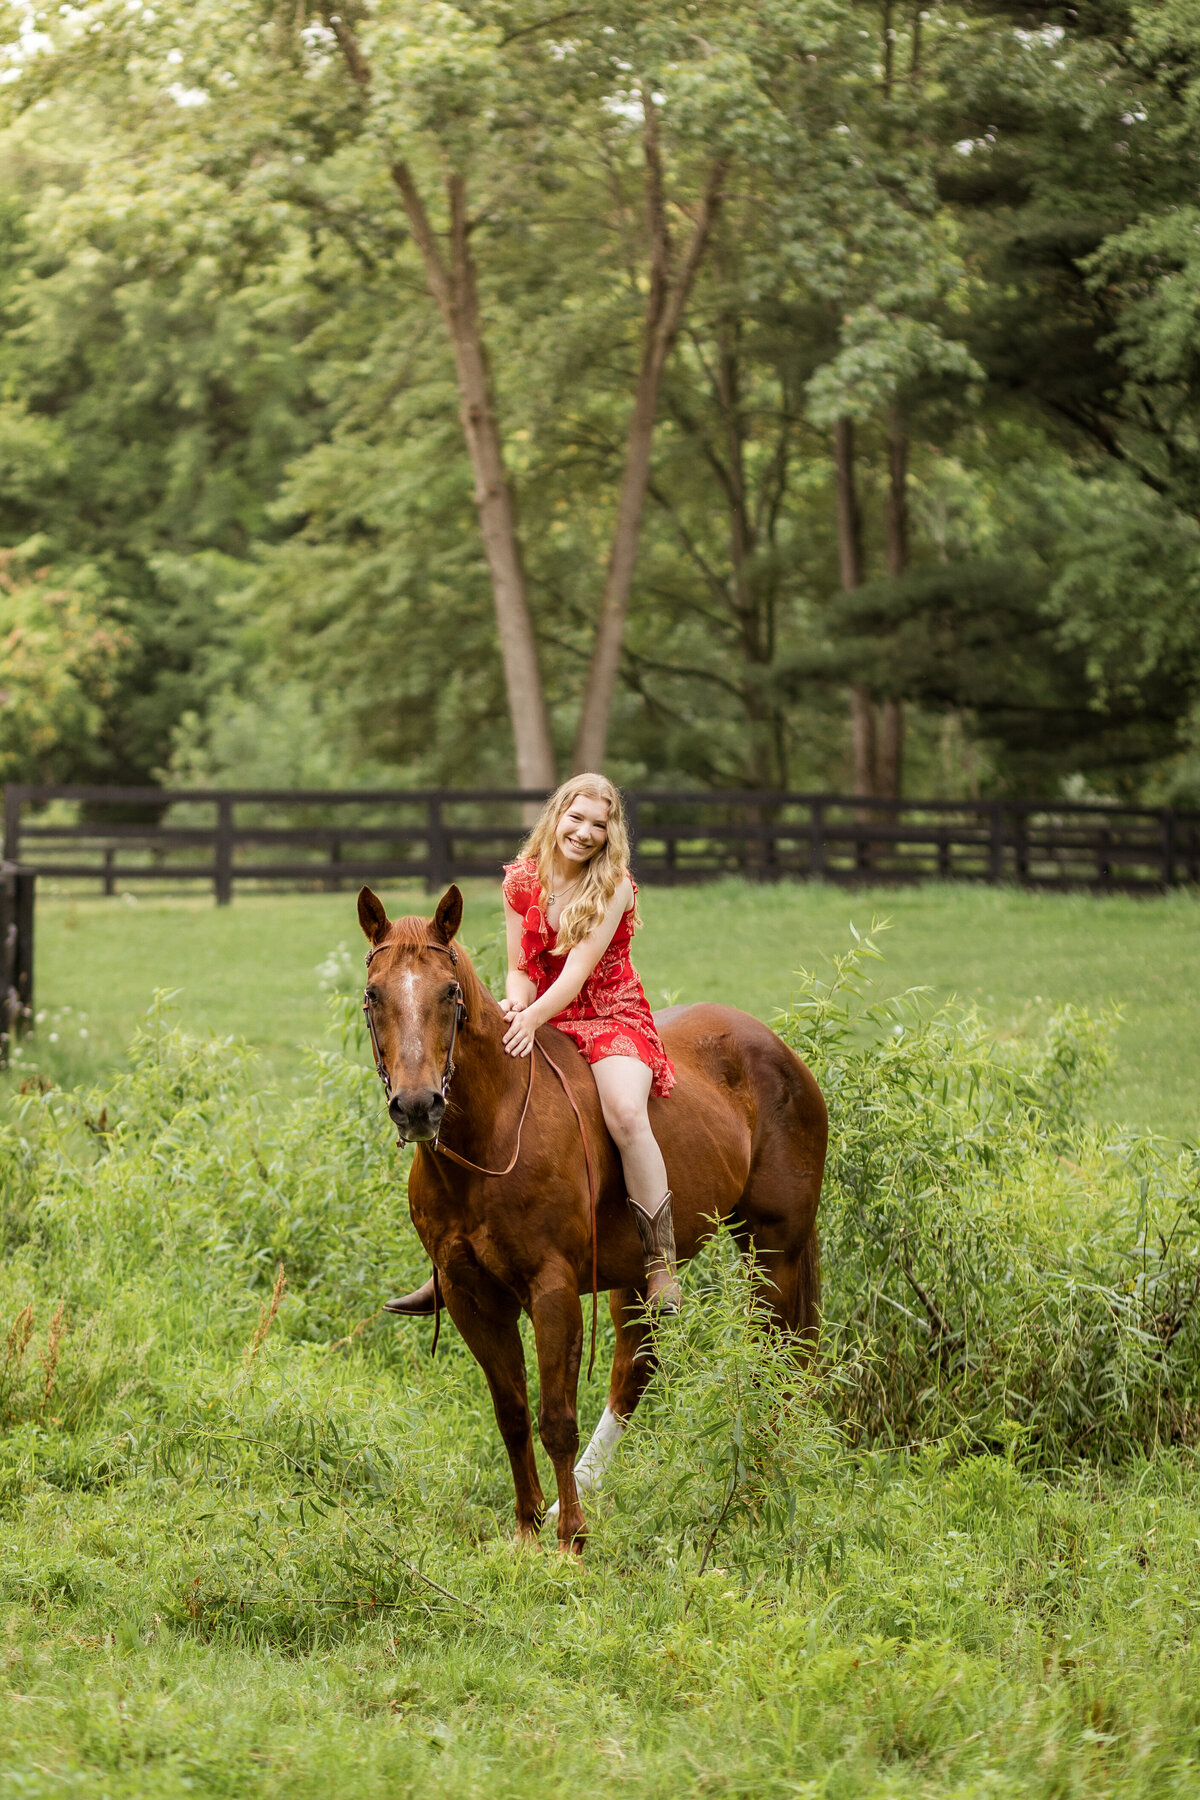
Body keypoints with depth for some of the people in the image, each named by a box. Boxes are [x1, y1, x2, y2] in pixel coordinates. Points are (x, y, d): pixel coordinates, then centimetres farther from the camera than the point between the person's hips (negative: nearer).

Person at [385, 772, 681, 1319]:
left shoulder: (614, 886, -9)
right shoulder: (522, 882, 4)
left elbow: (580, 966, -18)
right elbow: (520, 969, 7)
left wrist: (532, 1018, -33)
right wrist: (514, 1003, -17)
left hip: (611, 1020, -5)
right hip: (540, 1023, 5)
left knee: (625, 1112, -34)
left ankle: (661, 1265, -28)